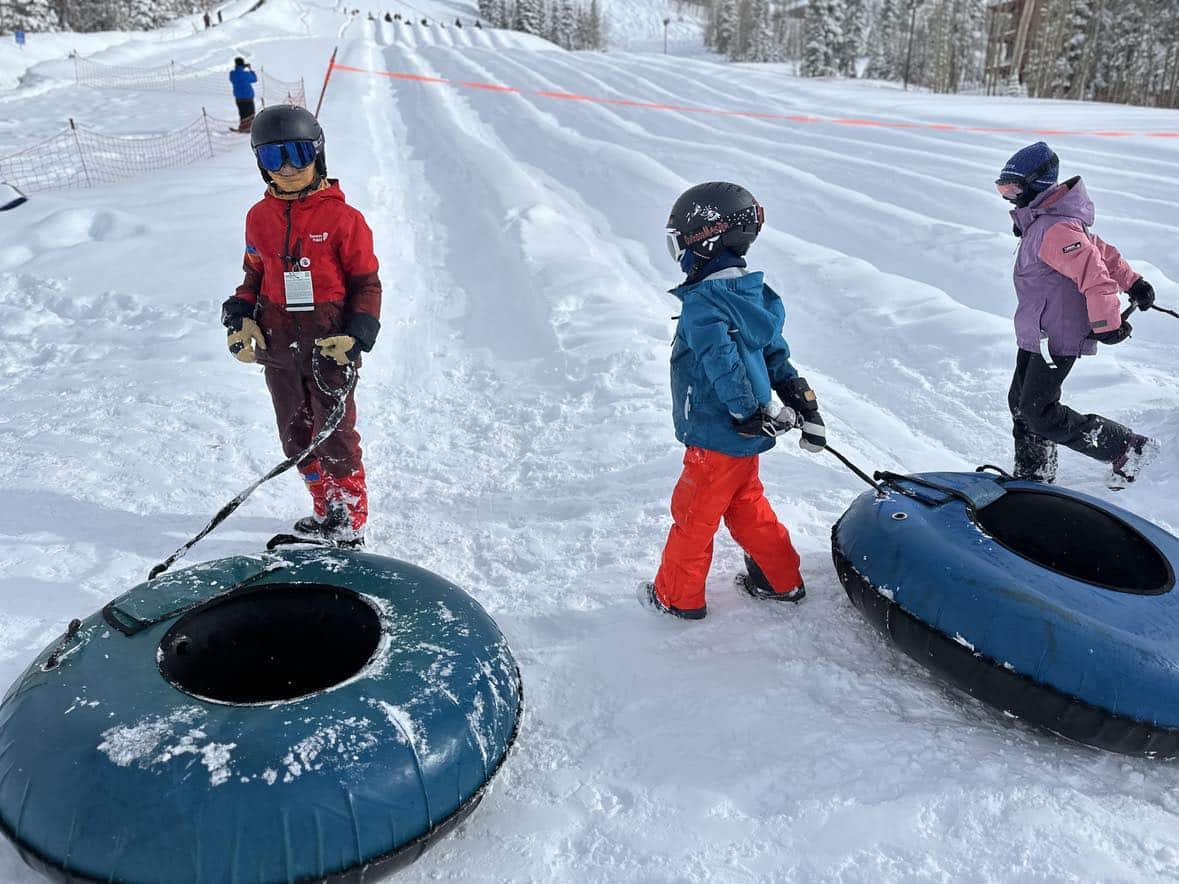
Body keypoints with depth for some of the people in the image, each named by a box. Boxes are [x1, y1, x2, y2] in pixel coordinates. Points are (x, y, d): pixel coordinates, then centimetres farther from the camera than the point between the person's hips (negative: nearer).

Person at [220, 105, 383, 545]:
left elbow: (367, 284, -5)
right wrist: (240, 320, 1)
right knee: (296, 438, 14)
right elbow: (255, 276, 17)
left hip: (329, 345, -5)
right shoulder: (259, 217, 7)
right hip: (277, 345, 6)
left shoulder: (343, 217, -8)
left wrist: (356, 336, -17)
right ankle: (325, 512, 30)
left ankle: (351, 523, 13)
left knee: (335, 439, -2)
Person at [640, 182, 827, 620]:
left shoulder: (702, 304, -21)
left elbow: (723, 363, -30)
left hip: (716, 439, -8)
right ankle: (782, 580, 36)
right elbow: (776, 354, 11)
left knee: (693, 516, 8)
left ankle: (677, 597, 24)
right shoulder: (754, 295, 8)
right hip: (746, 439, 9)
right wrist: (804, 405, 14)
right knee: (747, 508, 24)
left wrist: (751, 414, -24)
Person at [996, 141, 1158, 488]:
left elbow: (1095, 272, -29)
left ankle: (1128, 447, 8)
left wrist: (1106, 324, -23)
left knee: (1040, 414, -7)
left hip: (1056, 339, -10)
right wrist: (1132, 282, 20)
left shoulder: (1053, 229, -24)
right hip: (1036, 336, 10)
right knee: (1021, 404, 15)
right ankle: (1033, 476, 30)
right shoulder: (1041, 220, 11)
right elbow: (1098, 248, 19)